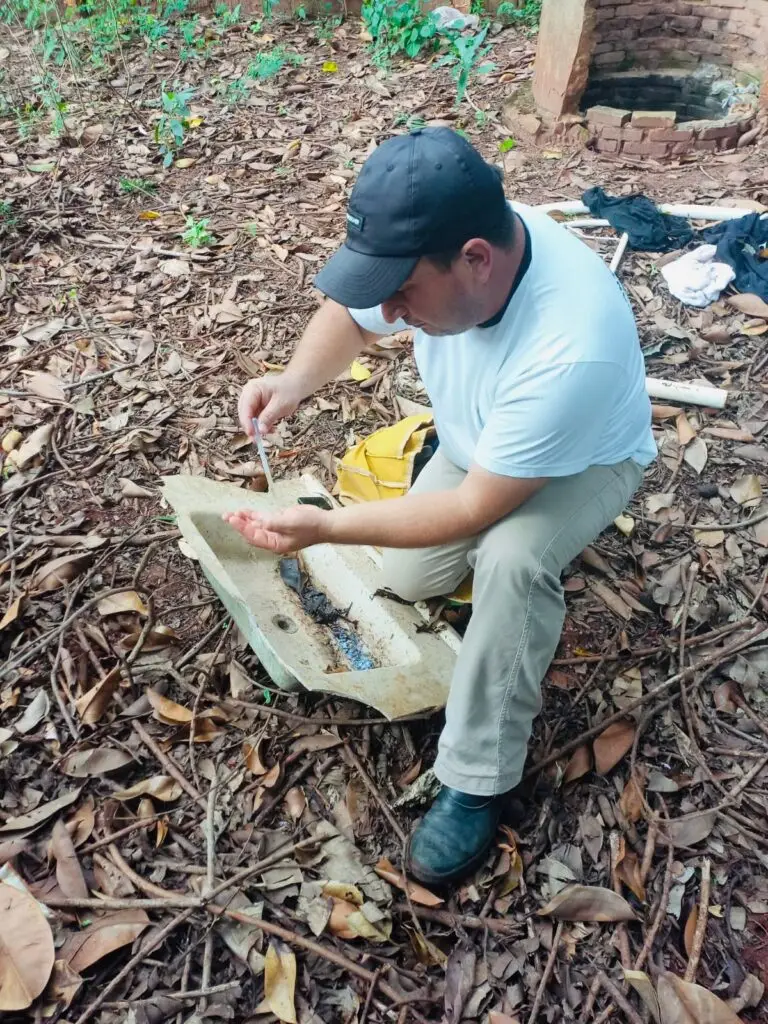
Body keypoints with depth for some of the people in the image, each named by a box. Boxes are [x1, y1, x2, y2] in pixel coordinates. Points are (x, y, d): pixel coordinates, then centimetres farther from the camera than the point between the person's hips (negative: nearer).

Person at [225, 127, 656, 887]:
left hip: (585, 457, -6)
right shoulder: (429, 251, -26)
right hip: (477, 444, 7)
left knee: (510, 559, -35)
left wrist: (322, 526, -33)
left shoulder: (570, 349, -45)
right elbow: (350, 316, -5)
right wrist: (292, 385, -25)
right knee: (406, 579, 8)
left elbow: (476, 510, -35)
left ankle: (478, 782, -16)